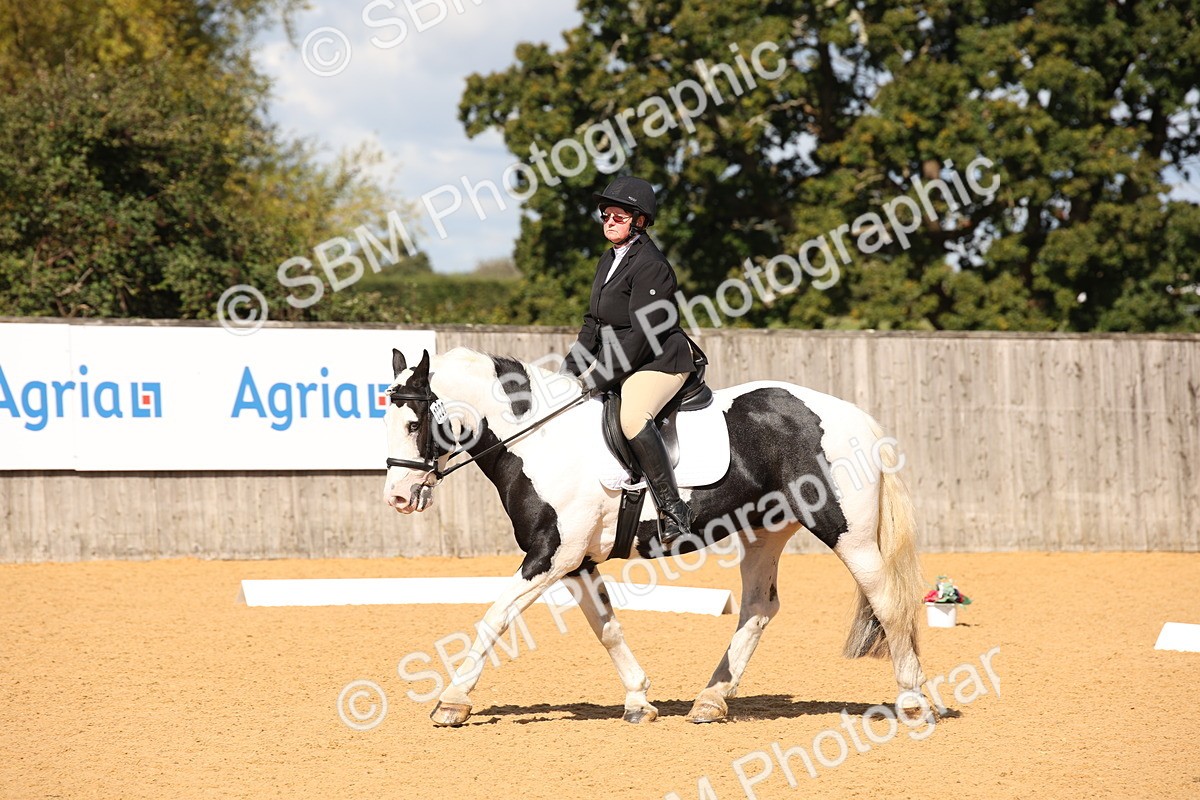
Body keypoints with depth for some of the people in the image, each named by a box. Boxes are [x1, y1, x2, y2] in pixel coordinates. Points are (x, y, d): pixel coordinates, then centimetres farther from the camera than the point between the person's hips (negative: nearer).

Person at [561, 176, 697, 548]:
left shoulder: (650, 264, -16)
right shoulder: (610, 260, 14)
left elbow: (642, 333, -22)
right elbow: (593, 322, 18)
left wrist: (599, 378, -22)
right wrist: (570, 371, 6)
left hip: (659, 360, -11)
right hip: (617, 361, 11)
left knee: (633, 417, -34)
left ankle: (673, 512, -31)